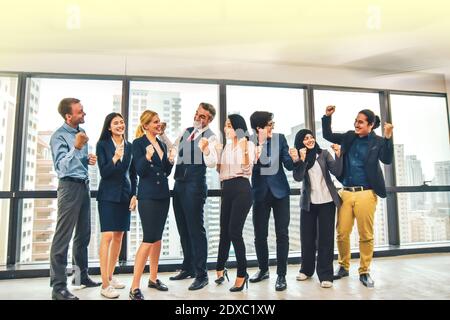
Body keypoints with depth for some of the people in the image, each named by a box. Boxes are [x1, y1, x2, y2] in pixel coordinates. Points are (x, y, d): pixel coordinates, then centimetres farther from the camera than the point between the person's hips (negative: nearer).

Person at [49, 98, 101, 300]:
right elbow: (61, 166, -21)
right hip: (70, 186, -8)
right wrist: (76, 147, -34)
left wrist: (88, 160, 2)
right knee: (63, 237, -5)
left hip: (84, 185, 8)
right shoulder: (59, 136, -11)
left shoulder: (81, 132, 12)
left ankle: (81, 276, 27)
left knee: (83, 235, 14)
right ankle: (58, 286, 3)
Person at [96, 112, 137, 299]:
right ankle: (105, 285, -3)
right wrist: (115, 157, -23)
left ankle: (110, 276, 24)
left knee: (119, 236, 9)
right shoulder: (102, 145, -1)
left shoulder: (130, 146, 9)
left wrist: (134, 195, 4)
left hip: (125, 195, 4)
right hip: (108, 195, -4)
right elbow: (103, 172, -9)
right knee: (107, 236, -9)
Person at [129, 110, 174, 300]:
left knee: (157, 238, 13)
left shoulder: (162, 144, 14)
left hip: (163, 195, 7)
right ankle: (135, 287, -1)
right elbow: (140, 171, -13)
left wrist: (170, 161, -1)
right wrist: (147, 157, -28)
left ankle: (153, 278, 26)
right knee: (149, 239, -10)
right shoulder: (138, 143, -5)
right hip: (148, 196, -7)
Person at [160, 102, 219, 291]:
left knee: (195, 229, -4)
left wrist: (205, 148, -38)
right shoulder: (187, 131, 13)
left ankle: (201, 274, 9)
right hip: (179, 183, 8)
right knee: (183, 228, 16)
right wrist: (163, 135, 18)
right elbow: (175, 149, 26)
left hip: (195, 185, -8)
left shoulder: (210, 137, -9)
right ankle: (188, 268, 31)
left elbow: (212, 163, -21)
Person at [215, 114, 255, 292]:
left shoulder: (248, 144, -3)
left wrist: (243, 149, -26)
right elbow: (220, 169, 20)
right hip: (227, 189, 7)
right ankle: (220, 268, 31)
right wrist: (216, 151, 14)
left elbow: (246, 168, -15)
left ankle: (242, 274, 9)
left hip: (241, 189, -7)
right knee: (224, 231, 13)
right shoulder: (227, 145, 18)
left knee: (234, 231, -7)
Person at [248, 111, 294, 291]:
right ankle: (263, 269, 31)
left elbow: (289, 166, -5)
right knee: (260, 234, 8)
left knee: (282, 233, 1)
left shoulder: (280, 138, -1)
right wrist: (260, 144, -27)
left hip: (280, 191, 0)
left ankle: (281, 275, 14)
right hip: (260, 193, 0)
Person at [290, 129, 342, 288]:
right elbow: (298, 177, -12)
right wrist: (300, 160, -25)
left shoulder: (324, 154, 1)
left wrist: (338, 155, -22)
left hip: (327, 201, -1)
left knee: (326, 237, 1)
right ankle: (306, 269, 25)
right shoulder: (298, 157, 2)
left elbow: (337, 172, -7)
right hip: (308, 203, 1)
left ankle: (325, 274, 9)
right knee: (306, 237, 8)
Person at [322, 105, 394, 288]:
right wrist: (327, 116, 5)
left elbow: (387, 160, -12)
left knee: (366, 235, 4)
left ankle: (364, 271, 20)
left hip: (366, 193, -3)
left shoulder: (377, 141, 0)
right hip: (346, 193, 3)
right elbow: (328, 135, 17)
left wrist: (388, 138, -23)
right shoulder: (349, 137, 11)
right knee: (342, 233, 5)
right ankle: (343, 266, 24)